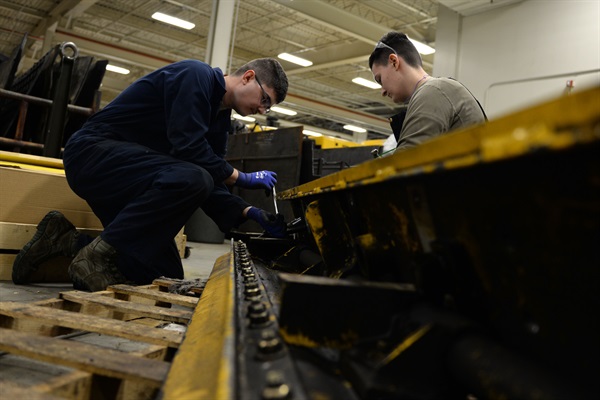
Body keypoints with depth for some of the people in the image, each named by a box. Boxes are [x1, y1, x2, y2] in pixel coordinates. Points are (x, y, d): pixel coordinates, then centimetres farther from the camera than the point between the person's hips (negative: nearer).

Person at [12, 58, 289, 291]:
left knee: (167, 277, 1)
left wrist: (249, 213, -4)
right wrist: (243, 178, -13)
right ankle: (97, 257, -21)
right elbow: (188, 147, -25)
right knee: (191, 179, -35)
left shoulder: (219, 118, 13)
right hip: (94, 152, -9)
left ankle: (68, 241, 9)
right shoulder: (196, 75, -13)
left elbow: (210, 188, 10)